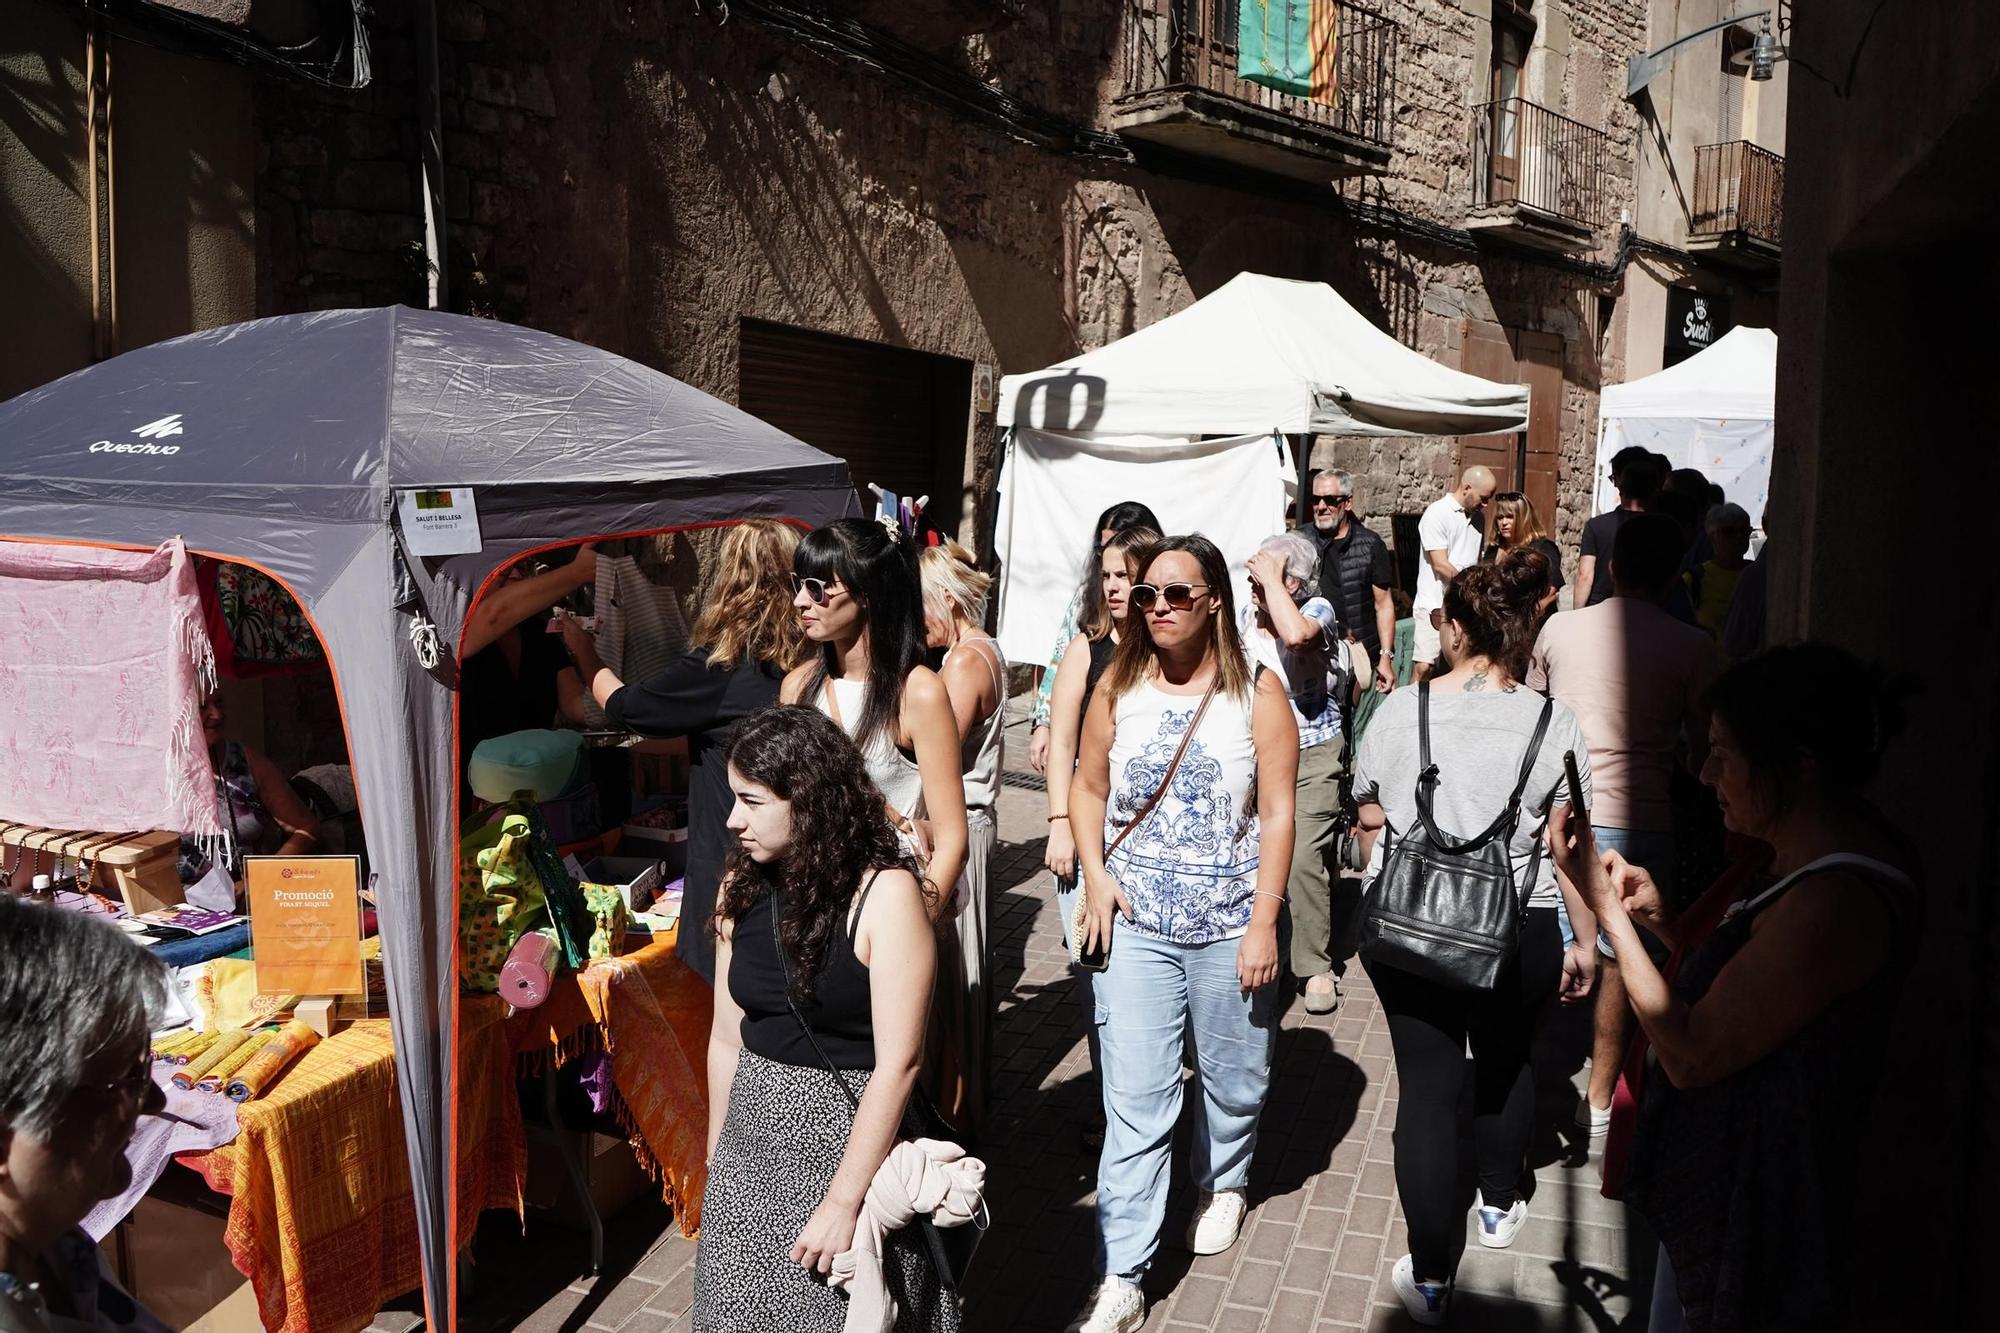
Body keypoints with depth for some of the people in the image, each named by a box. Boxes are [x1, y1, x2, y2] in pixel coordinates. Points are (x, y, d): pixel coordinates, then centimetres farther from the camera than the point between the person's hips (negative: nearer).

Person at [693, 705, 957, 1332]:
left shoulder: (885, 892, -18)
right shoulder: (742, 886, 0)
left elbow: (898, 1062, -19)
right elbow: (727, 1037, 7)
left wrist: (842, 1202, -19)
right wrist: (716, 1159, 12)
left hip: (854, 1136, -5)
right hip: (752, 1140, 5)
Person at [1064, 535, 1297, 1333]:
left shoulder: (1256, 693, -7)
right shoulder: (1118, 689, 0)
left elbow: (1278, 813, -8)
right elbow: (1088, 789, 9)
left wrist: (1263, 923, -12)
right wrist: (1095, 872, -6)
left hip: (1230, 927, -1)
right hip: (1138, 926, 1)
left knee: (1231, 1077, 18)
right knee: (1133, 1104, 0)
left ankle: (1223, 1184, 48)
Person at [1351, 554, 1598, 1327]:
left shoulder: (1400, 710, -7)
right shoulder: (1554, 726, -10)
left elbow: (1369, 820, 3)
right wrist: (1586, 940, 6)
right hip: (1516, 935, 0)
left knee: (1427, 1083, 8)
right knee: (1505, 1065, 25)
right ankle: (1499, 1206, 47)